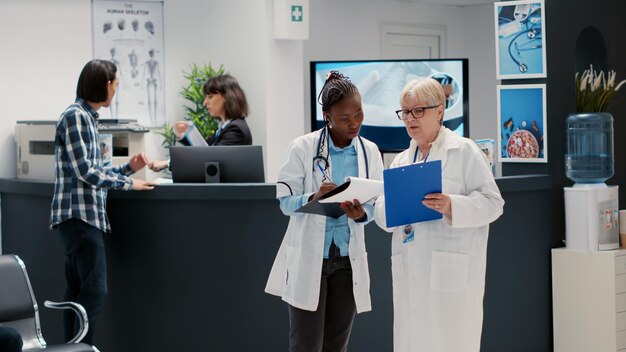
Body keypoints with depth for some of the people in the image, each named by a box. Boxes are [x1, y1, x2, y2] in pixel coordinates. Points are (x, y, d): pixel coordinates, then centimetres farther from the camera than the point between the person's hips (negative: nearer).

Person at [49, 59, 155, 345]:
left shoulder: (88, 117, 17)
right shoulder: (75, 116, -11)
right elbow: (84, 171, -17)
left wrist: (128, 168, 8)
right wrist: (127, 184, -10)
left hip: (86, 215, 10)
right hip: (78, 215, -10)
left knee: (78, 291, 8)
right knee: (95, 291, -13)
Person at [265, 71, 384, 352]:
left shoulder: (370, 151, 3)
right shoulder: (303, 147, -8)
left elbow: (375, 205, 5)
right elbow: (285, 201, -8)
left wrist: (360, 214, -18)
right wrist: (313, 198, -28)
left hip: (349, 258, 4)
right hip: (308, 258, -4)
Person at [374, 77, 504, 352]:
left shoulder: (464, 150, 0)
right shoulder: (401, 160, 19)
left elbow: (492, 203, -6)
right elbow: (383, 214, 16)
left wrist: (452, 206, -22)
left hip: (451, 270, -6)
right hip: (410, 274, 6)